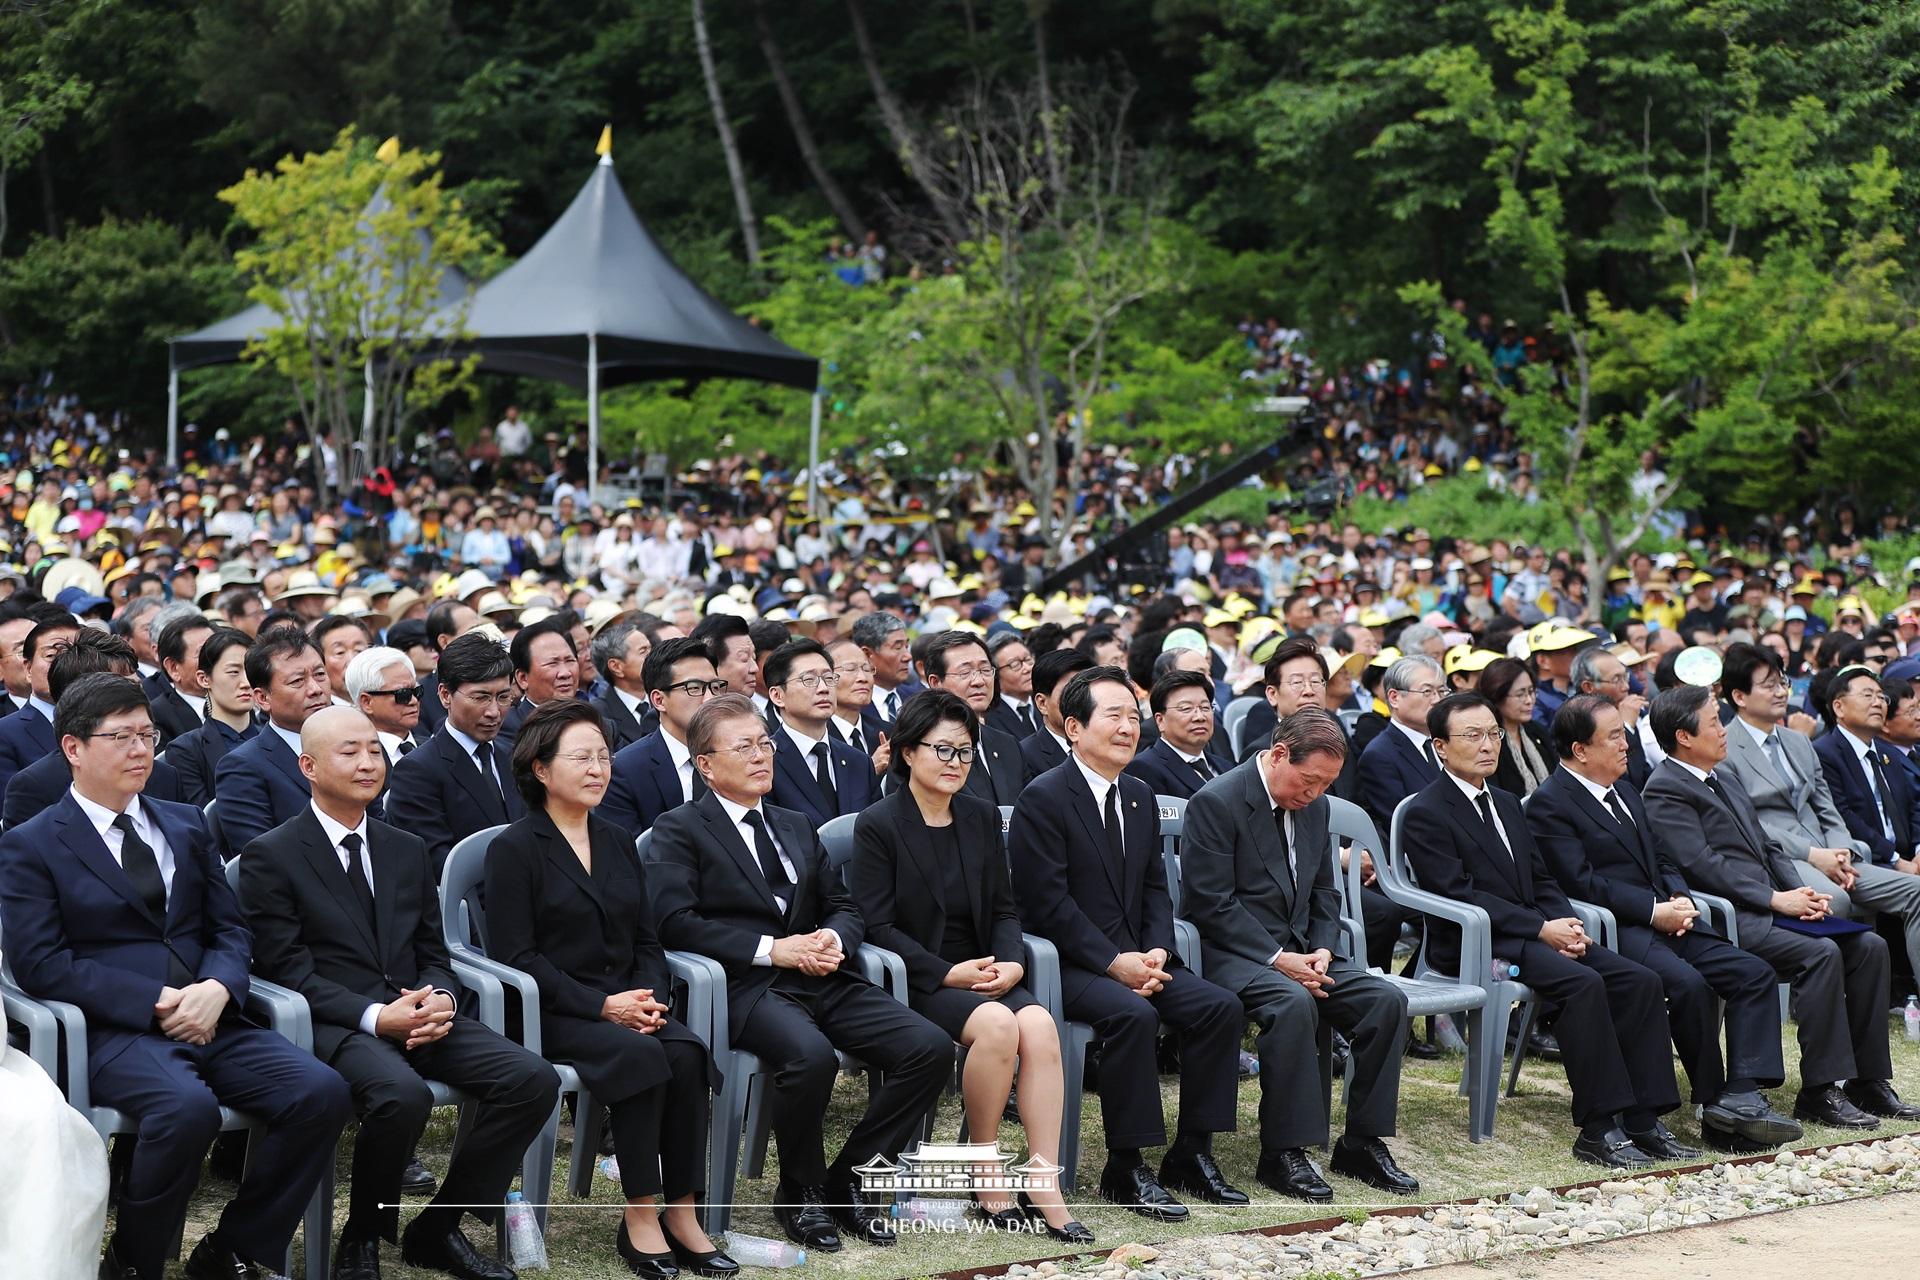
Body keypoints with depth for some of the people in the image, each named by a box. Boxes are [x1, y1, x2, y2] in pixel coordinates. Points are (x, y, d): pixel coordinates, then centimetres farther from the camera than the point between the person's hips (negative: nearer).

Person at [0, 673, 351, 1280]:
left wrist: (216, 989, -8)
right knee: (187, 1107, -37)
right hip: (114, 1031, -5)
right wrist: (157, 1002, -15)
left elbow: (229, 930, 16)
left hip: (209, 1019, 5)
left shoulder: (186, 826, 20)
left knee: (321, 1092, -21)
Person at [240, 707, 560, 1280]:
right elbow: (286, 969, -7)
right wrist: (374, 1016, -20)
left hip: (417, 1014, 6)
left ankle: (437, 1229, -3)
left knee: (533, 1079, -18)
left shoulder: (408, 851, 19)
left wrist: (440, 999, -6)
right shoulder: (270, 856, 0)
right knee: (404, 1094, -38)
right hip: (335, 1026, -6)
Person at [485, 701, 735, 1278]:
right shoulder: (514, 849, -3)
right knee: (642, 1056, -32)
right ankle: (640, 1219, -24)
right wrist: (602, 1006, -17)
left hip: (624, 1003, 5)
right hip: (552, 1014, -5)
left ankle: (681, 1215, -23)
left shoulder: (618, 843, 18)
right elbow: (516, 955, -10)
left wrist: (650, 996, -5)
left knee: (687, 1053, -26)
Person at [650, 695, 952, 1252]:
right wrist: (770, 950, -15)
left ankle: (847, 1180, -1)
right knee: (809, 1055, -37)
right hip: (746, 988, -6)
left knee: (931, 1047, -16)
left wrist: (835, 940, -3)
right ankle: (799, 1194, -11)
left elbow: (845, 908, 23)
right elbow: (675, 920, -9)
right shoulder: (680, 830, 5)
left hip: (823, 978, 6)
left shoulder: (797, 827, 26)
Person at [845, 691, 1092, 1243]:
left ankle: (1044, 1183, -28)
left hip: (981, 974, 5)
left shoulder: (982, 817, 14)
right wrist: (949, 974, -16)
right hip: (916, 983, -5)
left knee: (1039, 1024, -27)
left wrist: (1010, 962, -6)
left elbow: (1004, 907, 15)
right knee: (998, 1024, -33)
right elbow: (877, 925, -9)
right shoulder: (878, 825, -3)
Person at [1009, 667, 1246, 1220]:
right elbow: (1049, 903, -15)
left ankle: (1191, 1154, -5)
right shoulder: (1043, 799, -10)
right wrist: (1114, 963, -19)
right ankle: (1124, 1169, -22)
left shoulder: (1140, 796, 15)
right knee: (1134, 1015, -33)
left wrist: (1156, 952, -4)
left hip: (1136, 957, 7)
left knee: (1220, 1006, -14)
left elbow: (1155, 888, 15)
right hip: (1069, 963, -7)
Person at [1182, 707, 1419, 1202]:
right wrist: (1278, 959, -20)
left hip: (1302, 950, 7)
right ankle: (1284, 1153, -26)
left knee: (1386, 1000, -14)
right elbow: (1211, 904, -16)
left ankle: (1363, 1143, -5)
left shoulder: (1314, 805, 11)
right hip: (1234, 952, -7)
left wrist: (1322, 950, -2)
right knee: (1293, 1004, -36)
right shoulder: (1216, 803, -13)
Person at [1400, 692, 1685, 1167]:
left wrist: (1566, 923, -2)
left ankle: (1643, 1120, -14)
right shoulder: (1426, 814, -6)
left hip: (1539, 930, 8)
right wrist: (1541, 930, -18)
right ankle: (1597, 1129, -29)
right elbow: (1457, 894, -14)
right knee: (1583, 982, -32)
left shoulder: (1506, 804, 21)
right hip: (1474, 944, -8)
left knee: (1641, 981, -12)